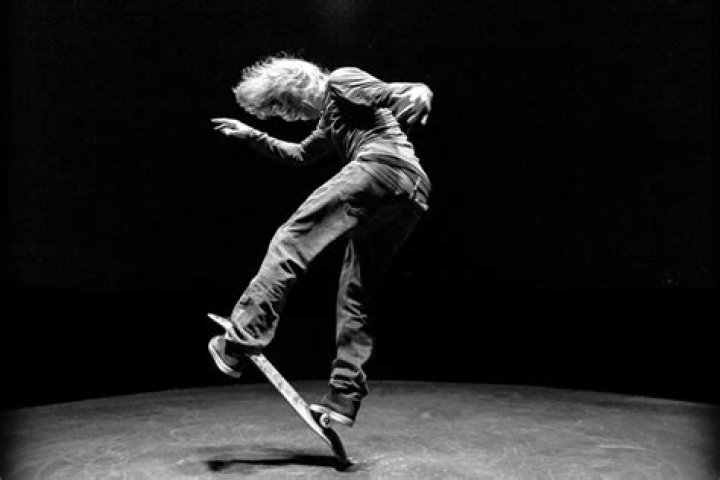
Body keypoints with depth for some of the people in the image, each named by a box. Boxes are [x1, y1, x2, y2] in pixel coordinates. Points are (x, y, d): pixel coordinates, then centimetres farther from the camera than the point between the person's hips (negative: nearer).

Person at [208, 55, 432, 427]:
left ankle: (239, 343, -20)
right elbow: (299, 155, 50)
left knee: (293, 239, -13)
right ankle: (345, 396, 7)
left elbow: (416, 92, -1)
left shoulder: (341, 81, 12)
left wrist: (416, 104, -24)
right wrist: (252, 136, 46)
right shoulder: (330, 120, 37)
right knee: (356, 296, 8)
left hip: (382, 165, -9)